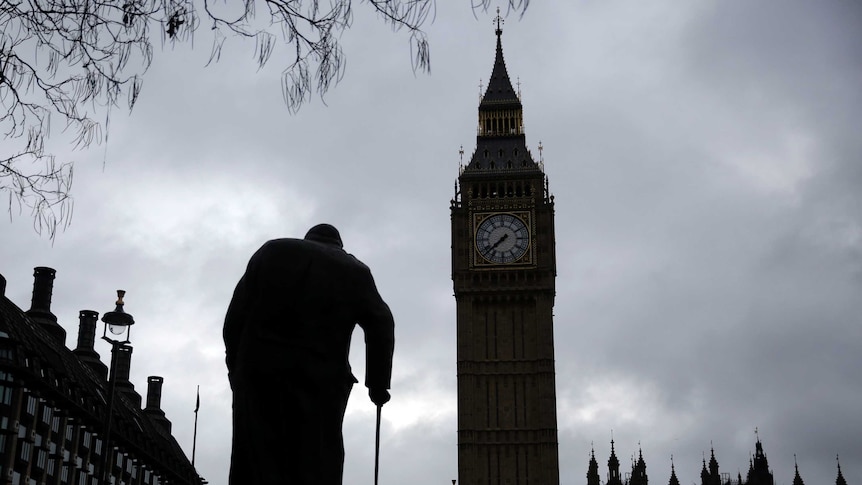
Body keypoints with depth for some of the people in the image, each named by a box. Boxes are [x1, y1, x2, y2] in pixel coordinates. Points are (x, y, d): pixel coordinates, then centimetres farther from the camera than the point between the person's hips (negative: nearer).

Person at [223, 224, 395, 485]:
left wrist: (236, 366, 12)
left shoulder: (271, 251, 19)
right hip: (320, 378, 0)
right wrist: (377, 384, 13)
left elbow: (236, 315, 10)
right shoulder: (356, 271, 18)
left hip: (259, 371, 1)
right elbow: (381, 326, 8)